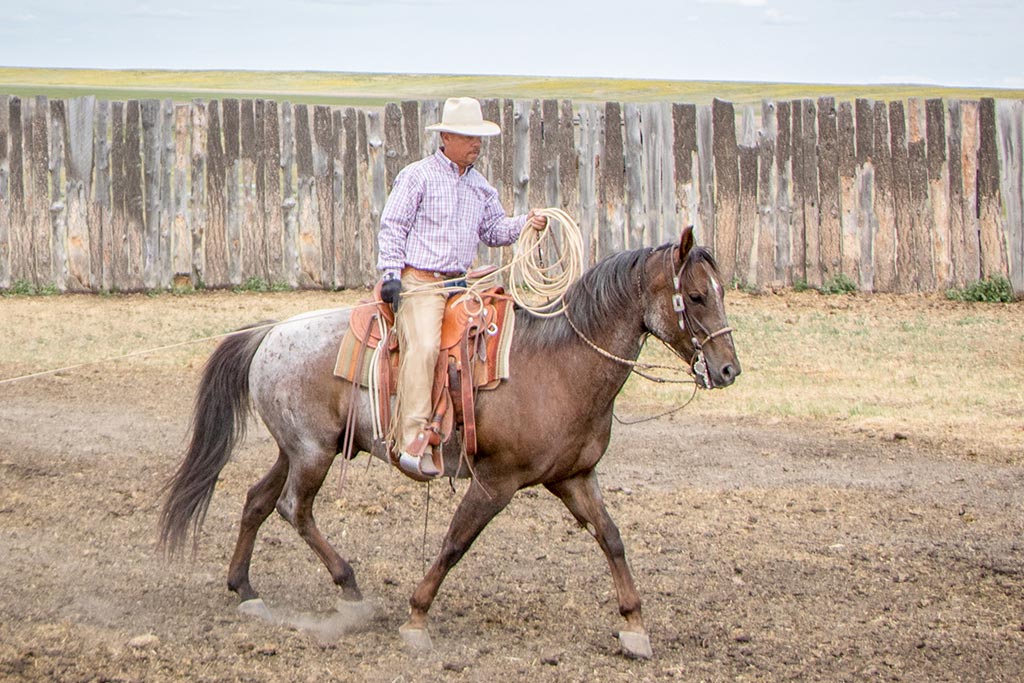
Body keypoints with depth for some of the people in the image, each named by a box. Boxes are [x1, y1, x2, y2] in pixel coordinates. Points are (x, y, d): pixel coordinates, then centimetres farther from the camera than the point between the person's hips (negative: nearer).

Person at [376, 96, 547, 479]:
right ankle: (411, 444, -32)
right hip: (418, 284, -7)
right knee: (423, 346, -27)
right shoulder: (417, 176, -1)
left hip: (460, 283, 7)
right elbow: (392, 227, -3)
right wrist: (391, 273, -12)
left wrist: (524, 225, 3)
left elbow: (493, 230, 22)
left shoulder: (481, 187, 18)